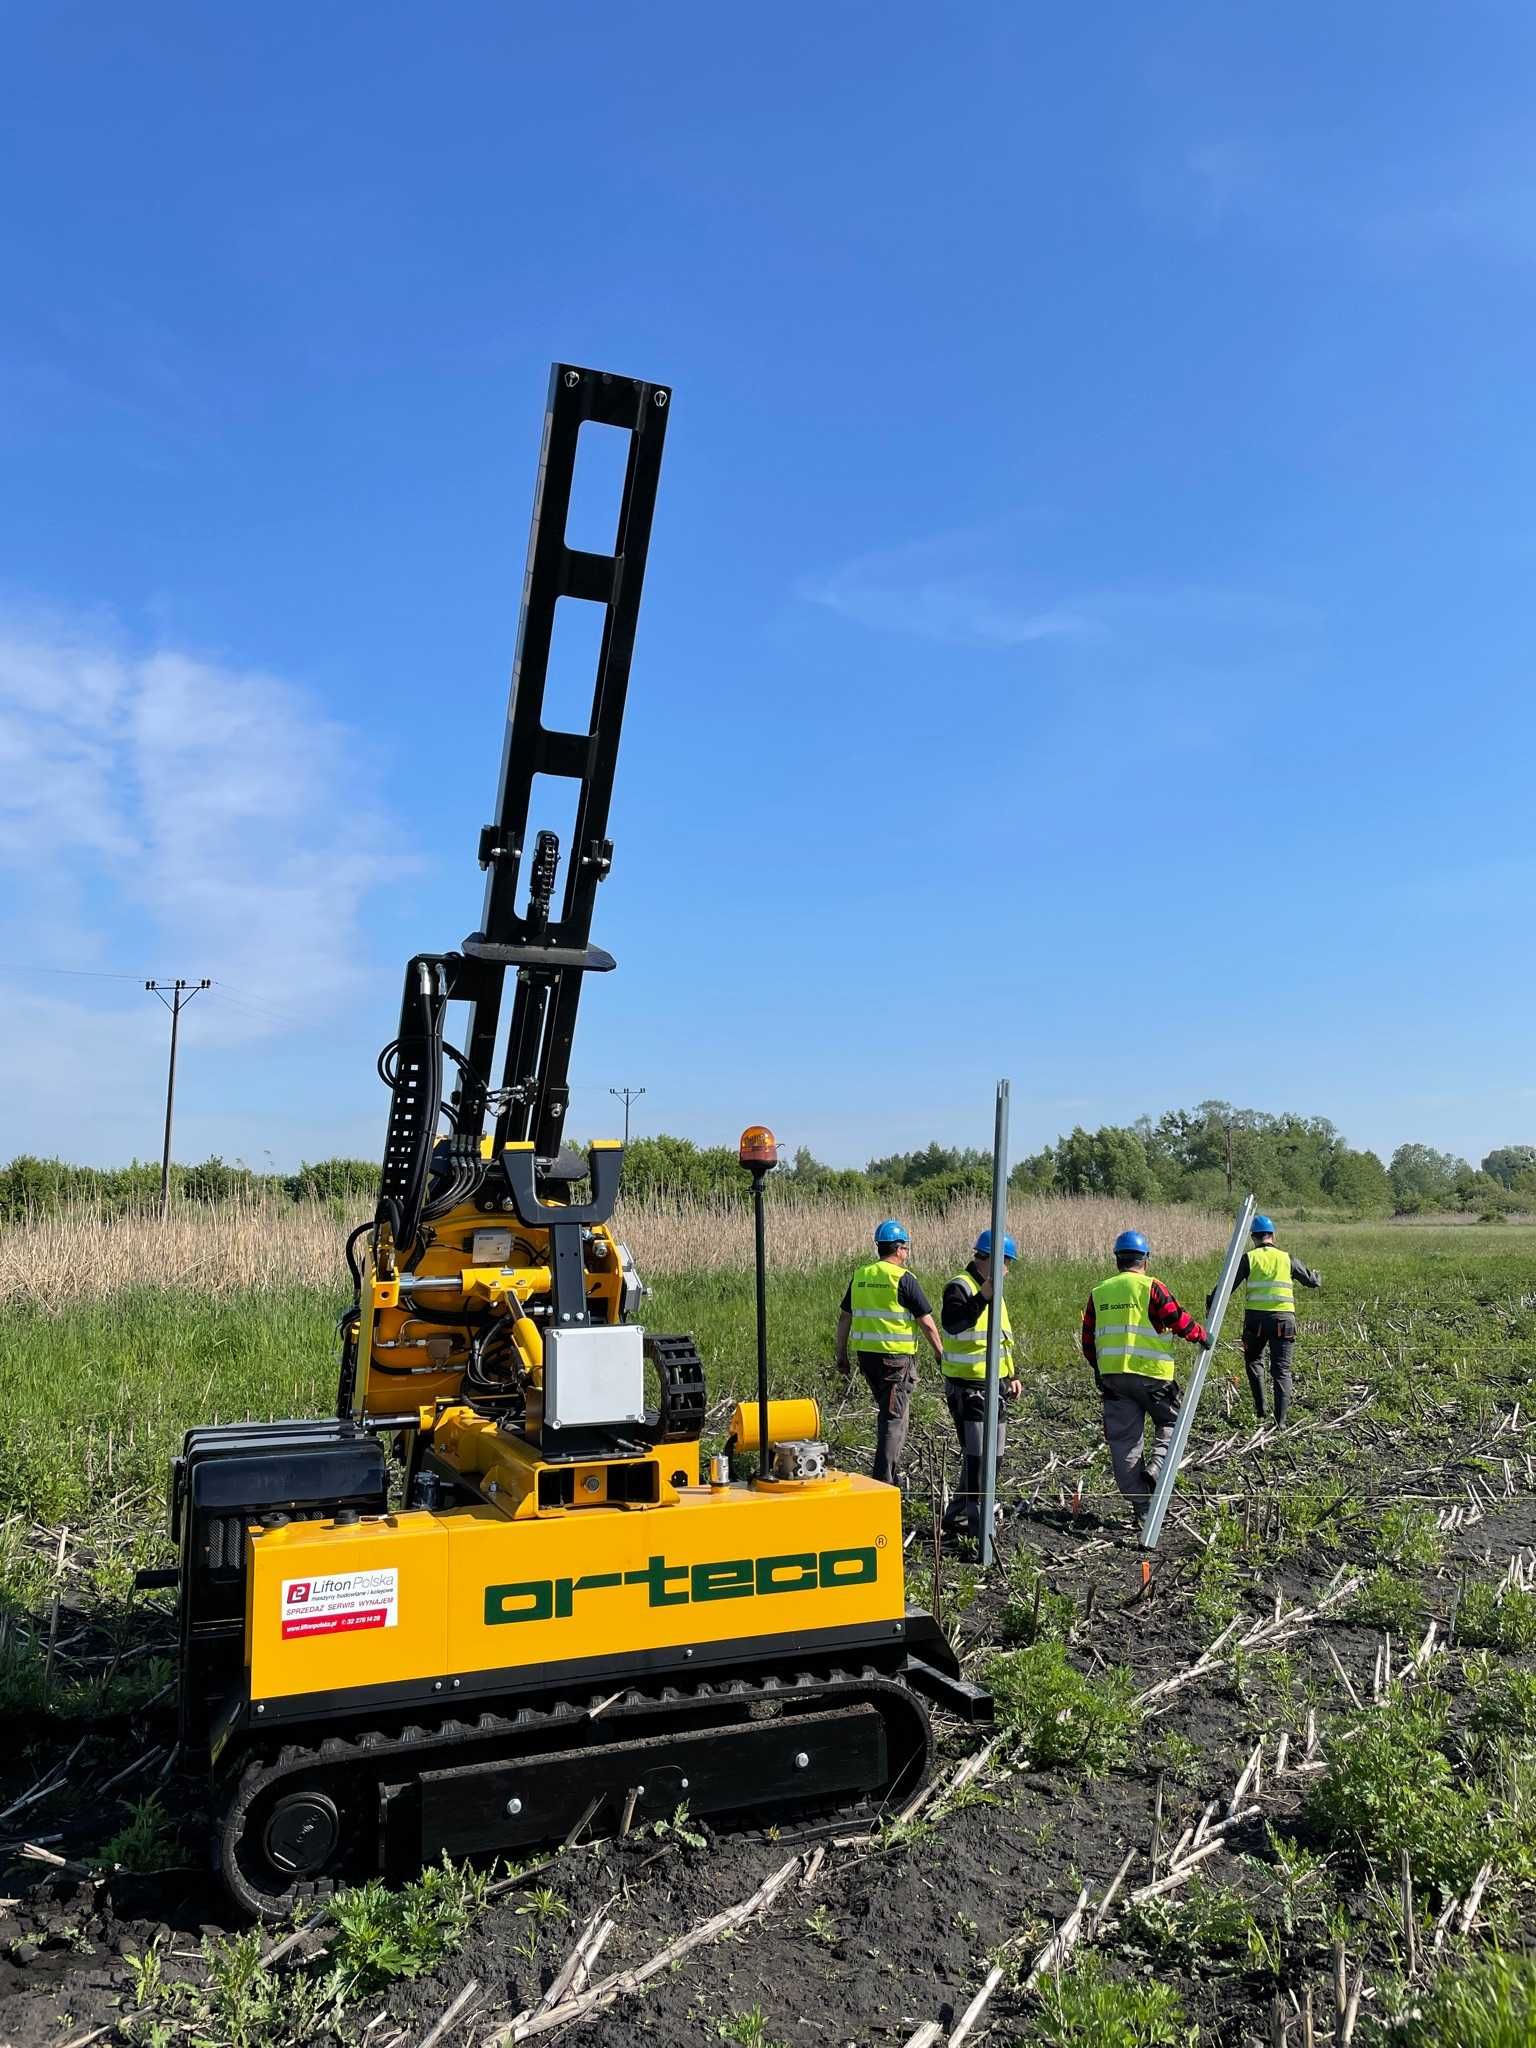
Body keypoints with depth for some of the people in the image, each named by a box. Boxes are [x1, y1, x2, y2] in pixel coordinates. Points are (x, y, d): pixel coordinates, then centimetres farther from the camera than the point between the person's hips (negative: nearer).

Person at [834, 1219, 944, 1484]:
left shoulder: (860, 1275, 7)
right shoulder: (903, 1278, -10)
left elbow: (844, 1317, 12)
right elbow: (927, 1322, -9)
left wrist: (841, 1355, 19)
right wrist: (940, 1354, 3)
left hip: (866, 1354, 6)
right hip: (896, 1356, -6)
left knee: (887, 1411, 22)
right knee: (895, 1418, 1)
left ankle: (891, 1471, 30)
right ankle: (884, 1482, -1)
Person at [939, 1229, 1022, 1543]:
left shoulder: (992, 1290, 16)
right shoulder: (960, 1287, -13)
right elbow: (952, 1323, -33)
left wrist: (1011, 1375, 20)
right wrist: (982, 1297, -39)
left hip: (993, 1386, 10)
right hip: (967, 1388, -10)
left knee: (993, 1457, 13)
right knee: (976, 1456, -10)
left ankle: (957, 1517, 24)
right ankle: (978, 1528, -2)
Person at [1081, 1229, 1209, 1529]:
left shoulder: (1098, 1293, 9)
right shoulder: (1150, 1287, -7)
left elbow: (1088, 1339, 13)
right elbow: (1178, 1319, -8)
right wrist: (1201, 1335, 12)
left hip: (1111, 1376, 4)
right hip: (1151, 1373, -4)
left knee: (1124, 1441, 8)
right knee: (1171, 1422, 18)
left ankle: (1141, 1508, 11)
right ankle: (1156, 1467, -4)